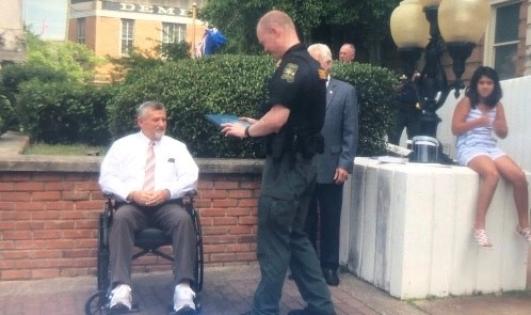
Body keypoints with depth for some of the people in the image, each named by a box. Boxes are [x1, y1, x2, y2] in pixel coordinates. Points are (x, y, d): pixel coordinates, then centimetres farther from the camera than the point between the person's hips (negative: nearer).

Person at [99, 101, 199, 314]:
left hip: (167, 203, 1)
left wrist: (167, 192, -13)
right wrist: (131, 193, -14)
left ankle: (183, 288, -37)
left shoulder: (176, 147, 17)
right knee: (121, 218, -35)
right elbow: (107, 178, 5)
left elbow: (190, 177, 6)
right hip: (132, 203, 0)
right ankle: (121, 288, -41)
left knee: (183, 219, -33)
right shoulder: (123, 145, 14)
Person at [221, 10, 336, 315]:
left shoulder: (292, 64, -16)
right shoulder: (311, 64, 14)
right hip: (303, 161, 10)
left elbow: (278, 118, -23)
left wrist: (247, 131, -6)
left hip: (287, 163, -10)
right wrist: (259, 124, 16)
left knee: (274, 238, 0)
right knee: (295, 236, 16)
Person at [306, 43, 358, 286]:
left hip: (331, 168, -2)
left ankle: (329, 266, 18)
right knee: (305, 220, 10)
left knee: (330, 221, 7)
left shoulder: (346, 91, 2)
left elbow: (351, 132, -3)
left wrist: (345, 164, -10)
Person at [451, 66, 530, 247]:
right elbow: (455, 129, -6)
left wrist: (498, 125, -7)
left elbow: (503, 134, 16)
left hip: (491, 148, 5)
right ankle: (479, 226, -32)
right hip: (469, 149, -5)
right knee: (492, 174, -35)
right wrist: (477, 122, -18)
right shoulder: (466, 102, 1)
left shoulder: (497, 106, 15)